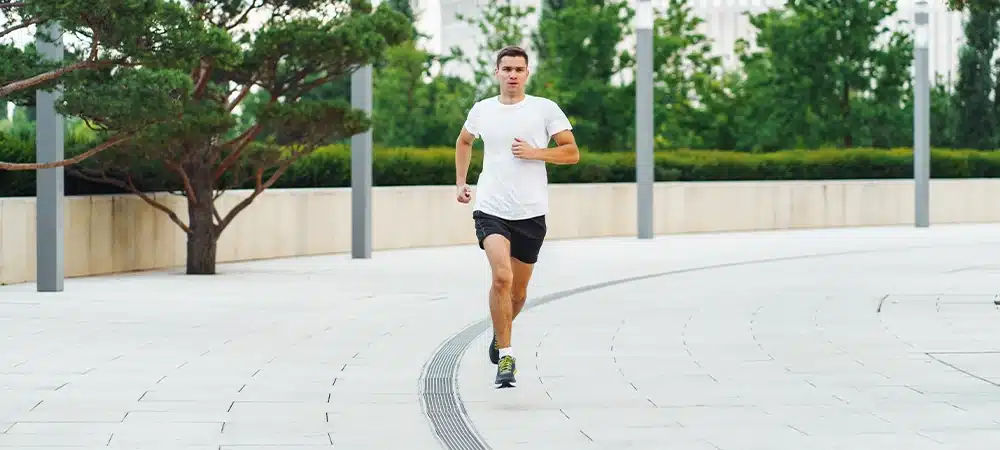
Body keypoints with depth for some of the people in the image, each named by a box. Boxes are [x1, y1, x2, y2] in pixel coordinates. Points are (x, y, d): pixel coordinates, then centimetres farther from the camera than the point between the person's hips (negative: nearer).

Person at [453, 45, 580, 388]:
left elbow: (572, 153, 0)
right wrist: (461, 181, 20)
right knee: (501, 277, -22)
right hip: (491, 209, 0)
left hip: (531, 213, 0)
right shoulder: (482, 110, 7)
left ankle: (500, 333, 42)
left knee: (518, 290, 11)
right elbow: (464, 141, 28)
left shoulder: (545, 109, 0)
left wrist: (535, 153, -13)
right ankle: (505, 356, -15)